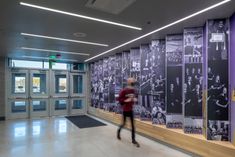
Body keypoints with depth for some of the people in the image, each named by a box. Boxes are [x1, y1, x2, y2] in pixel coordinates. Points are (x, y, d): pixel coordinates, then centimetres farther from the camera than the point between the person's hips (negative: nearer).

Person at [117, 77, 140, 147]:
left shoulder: (133, 90, 1)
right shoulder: (123, 91, -15)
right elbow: (119, 99, -12)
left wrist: (135, 99, -5)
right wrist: (126, 100, -24)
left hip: (131, 109, 4)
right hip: (125, 110, -4)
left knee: (133, 125, 4)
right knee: (124, 124, 10)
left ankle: (133, 140, 14)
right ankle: (118, 131, 42)